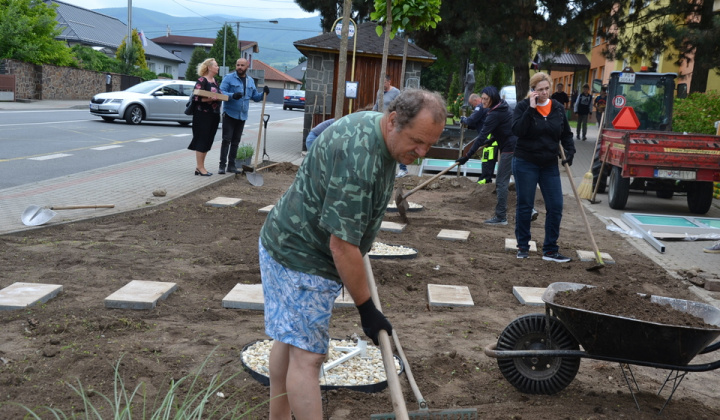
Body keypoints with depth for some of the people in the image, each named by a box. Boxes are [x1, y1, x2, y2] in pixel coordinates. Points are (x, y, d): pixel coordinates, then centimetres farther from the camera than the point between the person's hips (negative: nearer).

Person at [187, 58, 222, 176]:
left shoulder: (214, 81, 16)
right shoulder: (202, 80, -9)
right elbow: (196, 97, -16)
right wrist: (209, 99, -27)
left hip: (213, 115, 9)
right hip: (203, 115, -9)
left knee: (207, 141, 10)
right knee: (201, 140, -4)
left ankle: (199, 167, 17)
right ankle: (200, 167, 3)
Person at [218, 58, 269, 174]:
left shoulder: (250, 81, 14)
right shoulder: (229, 78, -3)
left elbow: (255, 97, 18)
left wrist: (264, 93, -1)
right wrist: (233, 95, -29)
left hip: (242, 116, 5)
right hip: (229, 114, -5)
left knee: (236, 141, 10)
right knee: (226, 140, -7)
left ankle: (231, 165, 16)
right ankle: (222, 165, -3)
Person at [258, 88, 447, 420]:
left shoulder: (373, 126, 1)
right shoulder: (358, 159, -32)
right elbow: (342, 246, -30)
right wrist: (367, 309, -20)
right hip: (301, 260, -10)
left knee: (291, 340, 18)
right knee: (307, 355, -7)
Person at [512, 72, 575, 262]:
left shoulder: (558, 108, 6)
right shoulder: (523, 106, -6)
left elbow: (566, 134, 15)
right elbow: (517, 130, -22)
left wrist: (570, 150, -2)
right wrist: (531, 108, -23)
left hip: (550, 165, 4)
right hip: (525, 163, -4)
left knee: (556, 207, 1)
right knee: (525, 206, 5)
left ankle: (550, 250, 10)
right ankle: (523, 246, 19)